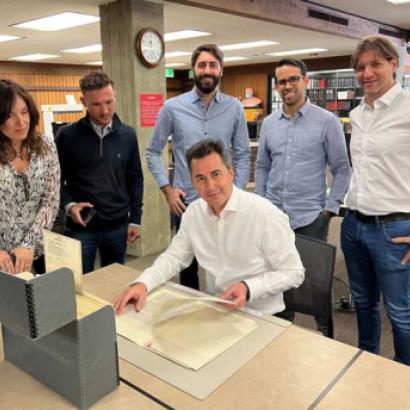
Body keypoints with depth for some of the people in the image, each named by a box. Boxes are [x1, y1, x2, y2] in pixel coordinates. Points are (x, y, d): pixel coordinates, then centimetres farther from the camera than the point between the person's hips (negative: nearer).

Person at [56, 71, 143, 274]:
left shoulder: (127, 134, 2)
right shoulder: (67, 135, -7)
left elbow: (135, 179, 7)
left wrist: (135, 219, 4)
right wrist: (68, 204, -16)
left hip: (117, 225, 3)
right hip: (81, 226, -2)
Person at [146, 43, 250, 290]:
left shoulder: (234, 108, 1)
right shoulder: (173, 107, -2)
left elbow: (243, 155, 5)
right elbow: (153, 151, 4)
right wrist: (167, 189, -4)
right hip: (186, 202, 0)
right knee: (187, 264, 15)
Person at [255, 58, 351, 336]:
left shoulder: (327, 121, -4)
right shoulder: (269, 123, 8)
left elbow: (342, 169, -2)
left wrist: (331, 208, -8)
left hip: (311, 217, -4)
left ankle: (325, 333, 29)